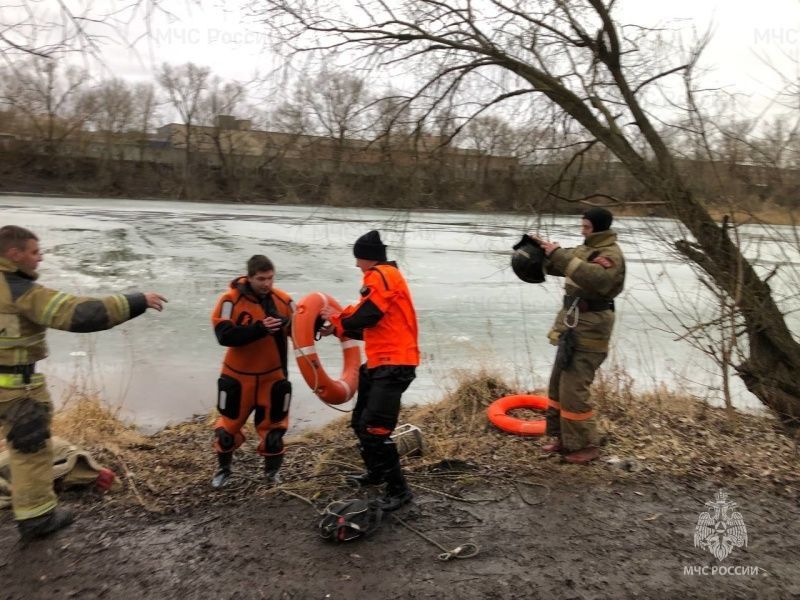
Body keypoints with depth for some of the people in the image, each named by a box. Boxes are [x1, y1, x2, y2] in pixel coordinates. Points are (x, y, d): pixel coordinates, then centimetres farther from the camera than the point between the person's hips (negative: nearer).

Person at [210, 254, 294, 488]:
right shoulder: (232, 300, -17)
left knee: (273, 425, 12)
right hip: (239, 376, -1)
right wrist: (259, 328, -36)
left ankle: (272, 471, 35)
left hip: (273, 376, 2)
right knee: (229, 423, 15)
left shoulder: (283, 300, -7)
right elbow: (224, 335, -26)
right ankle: (224, 469, 41)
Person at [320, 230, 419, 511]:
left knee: (374, 428, -13)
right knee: (361, 422, 18)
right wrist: (337, 328, 16)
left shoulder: (381, 275, -10)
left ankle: (398, 490, -2)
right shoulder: (386, 276, 22)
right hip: (382, 362, 11)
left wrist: (337, 318, -1)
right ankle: (376, 473, 35)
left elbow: (365, 317, -19)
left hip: (393, 364, -11)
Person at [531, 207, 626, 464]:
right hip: (573, 327, 10)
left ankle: (586, 445, 6)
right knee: (558, 385, 14)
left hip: (589, 331, -10)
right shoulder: (585, 249, 15)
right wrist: (542, 249, 5)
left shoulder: (610, 254, -14)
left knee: (573, 390, -8)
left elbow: (597, 279, -34)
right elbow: (555, 266, 26)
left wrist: (561, 256, -32)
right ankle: (564, 438, 26)